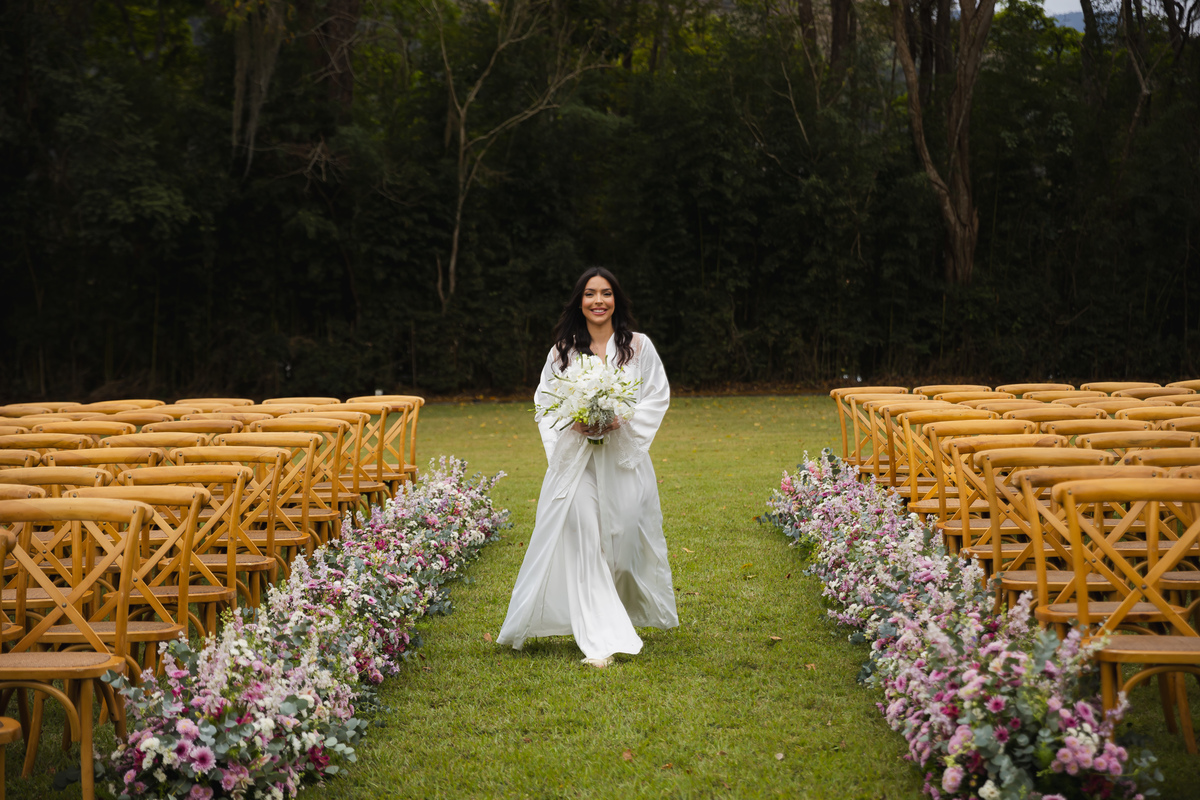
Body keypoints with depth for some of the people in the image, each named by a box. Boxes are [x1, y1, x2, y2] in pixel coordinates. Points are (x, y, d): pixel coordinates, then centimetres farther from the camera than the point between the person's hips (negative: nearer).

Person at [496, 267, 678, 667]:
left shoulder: (639, 346, 3)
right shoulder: (563, 351, 6)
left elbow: (659, 396, 4)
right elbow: (544, 401, 12)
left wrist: (624, 421, -11)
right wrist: (571, 424, -8)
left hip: (623, 457, 0)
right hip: (576, 458, 0)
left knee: (624, 537, 2)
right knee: (582, 541, -10)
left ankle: (624, 615, 31)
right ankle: (600, 640, -9)